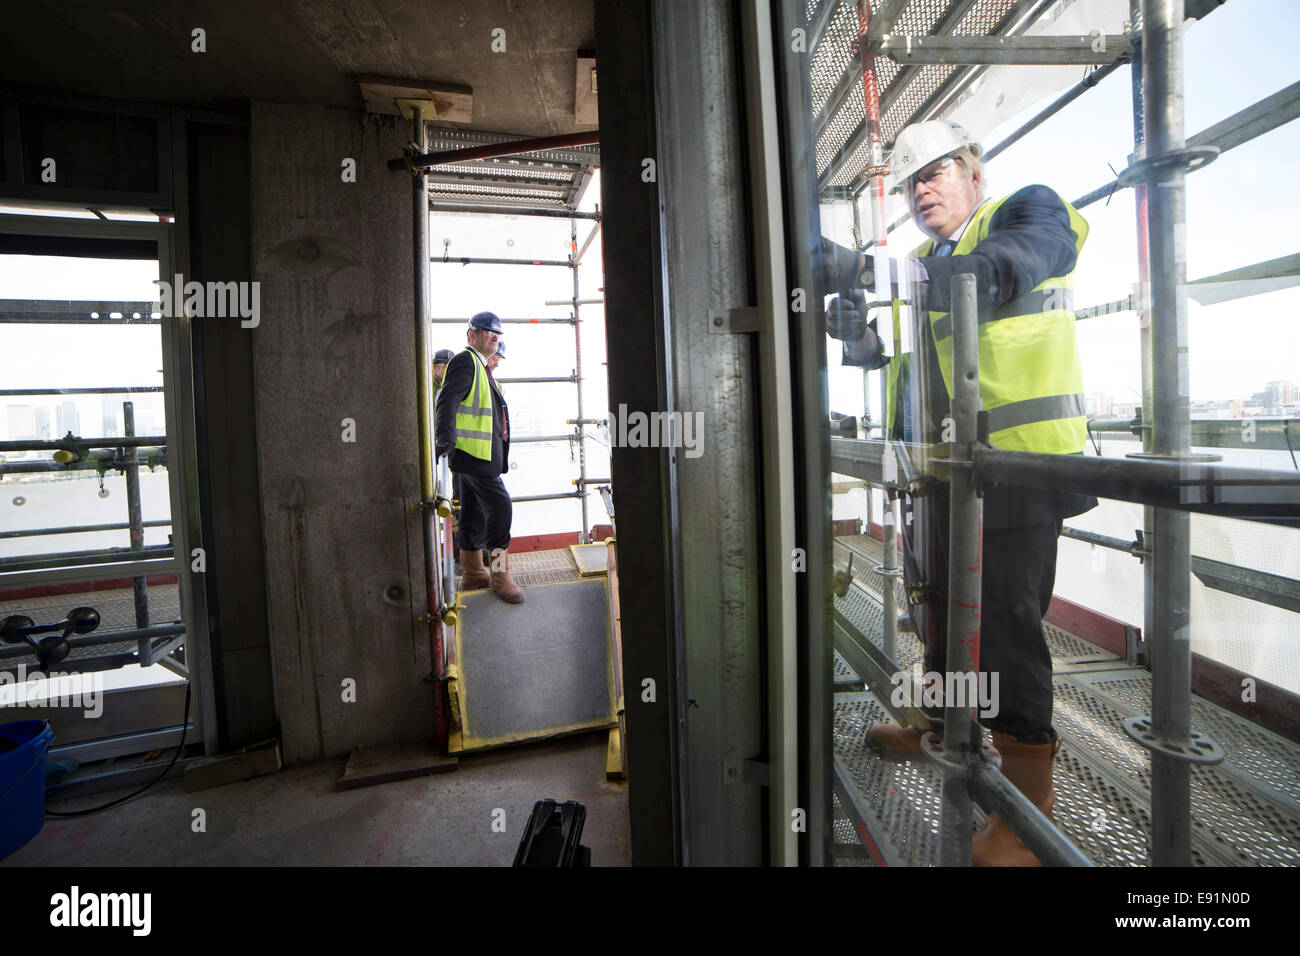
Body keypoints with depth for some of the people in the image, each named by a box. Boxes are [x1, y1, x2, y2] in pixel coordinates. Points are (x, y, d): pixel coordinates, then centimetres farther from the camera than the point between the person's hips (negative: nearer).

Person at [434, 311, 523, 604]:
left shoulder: (479, 366, 23)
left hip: (479, 454, 11)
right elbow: (447, 403, -22)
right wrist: (445, 440, -33)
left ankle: (472, 573, 24)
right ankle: (500, 575, -3)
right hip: (474, 452, -11)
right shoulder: (465, 361, -9)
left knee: (474, 513, 14)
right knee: (500, 507, -11)